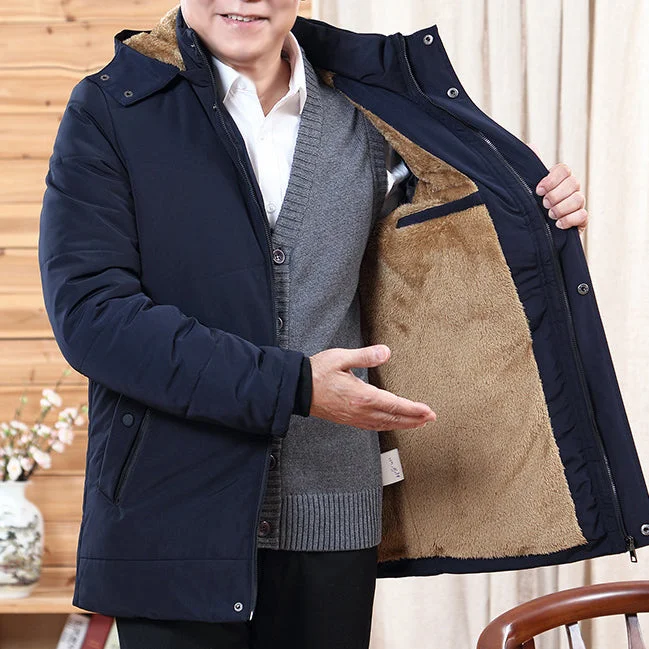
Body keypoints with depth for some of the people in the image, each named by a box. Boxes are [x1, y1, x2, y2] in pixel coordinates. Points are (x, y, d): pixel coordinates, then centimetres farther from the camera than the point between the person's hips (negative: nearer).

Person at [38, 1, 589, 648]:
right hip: (173, 518, -3)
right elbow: (91, 314, -13)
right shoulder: (107, 112, -2)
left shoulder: (362, 130, 9)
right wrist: (290, 386, -18)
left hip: (329, 522, 3)